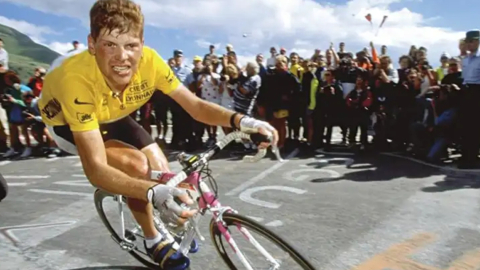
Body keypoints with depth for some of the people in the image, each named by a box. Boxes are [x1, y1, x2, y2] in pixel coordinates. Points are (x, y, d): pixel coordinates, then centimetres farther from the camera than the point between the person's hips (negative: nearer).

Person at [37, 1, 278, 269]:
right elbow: (95, 168, -43)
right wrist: (153, 193, -59)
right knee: (137, 166, -28)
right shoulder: (76, 79, -42)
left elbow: (195, 106, -24)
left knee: (162, 172, -8)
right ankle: (155, 240, -1)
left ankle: (177, 227, 25)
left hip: (111, 115, 4)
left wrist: (241, 120, -43)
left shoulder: (149, 61, -30)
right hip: (65, 120, -4)